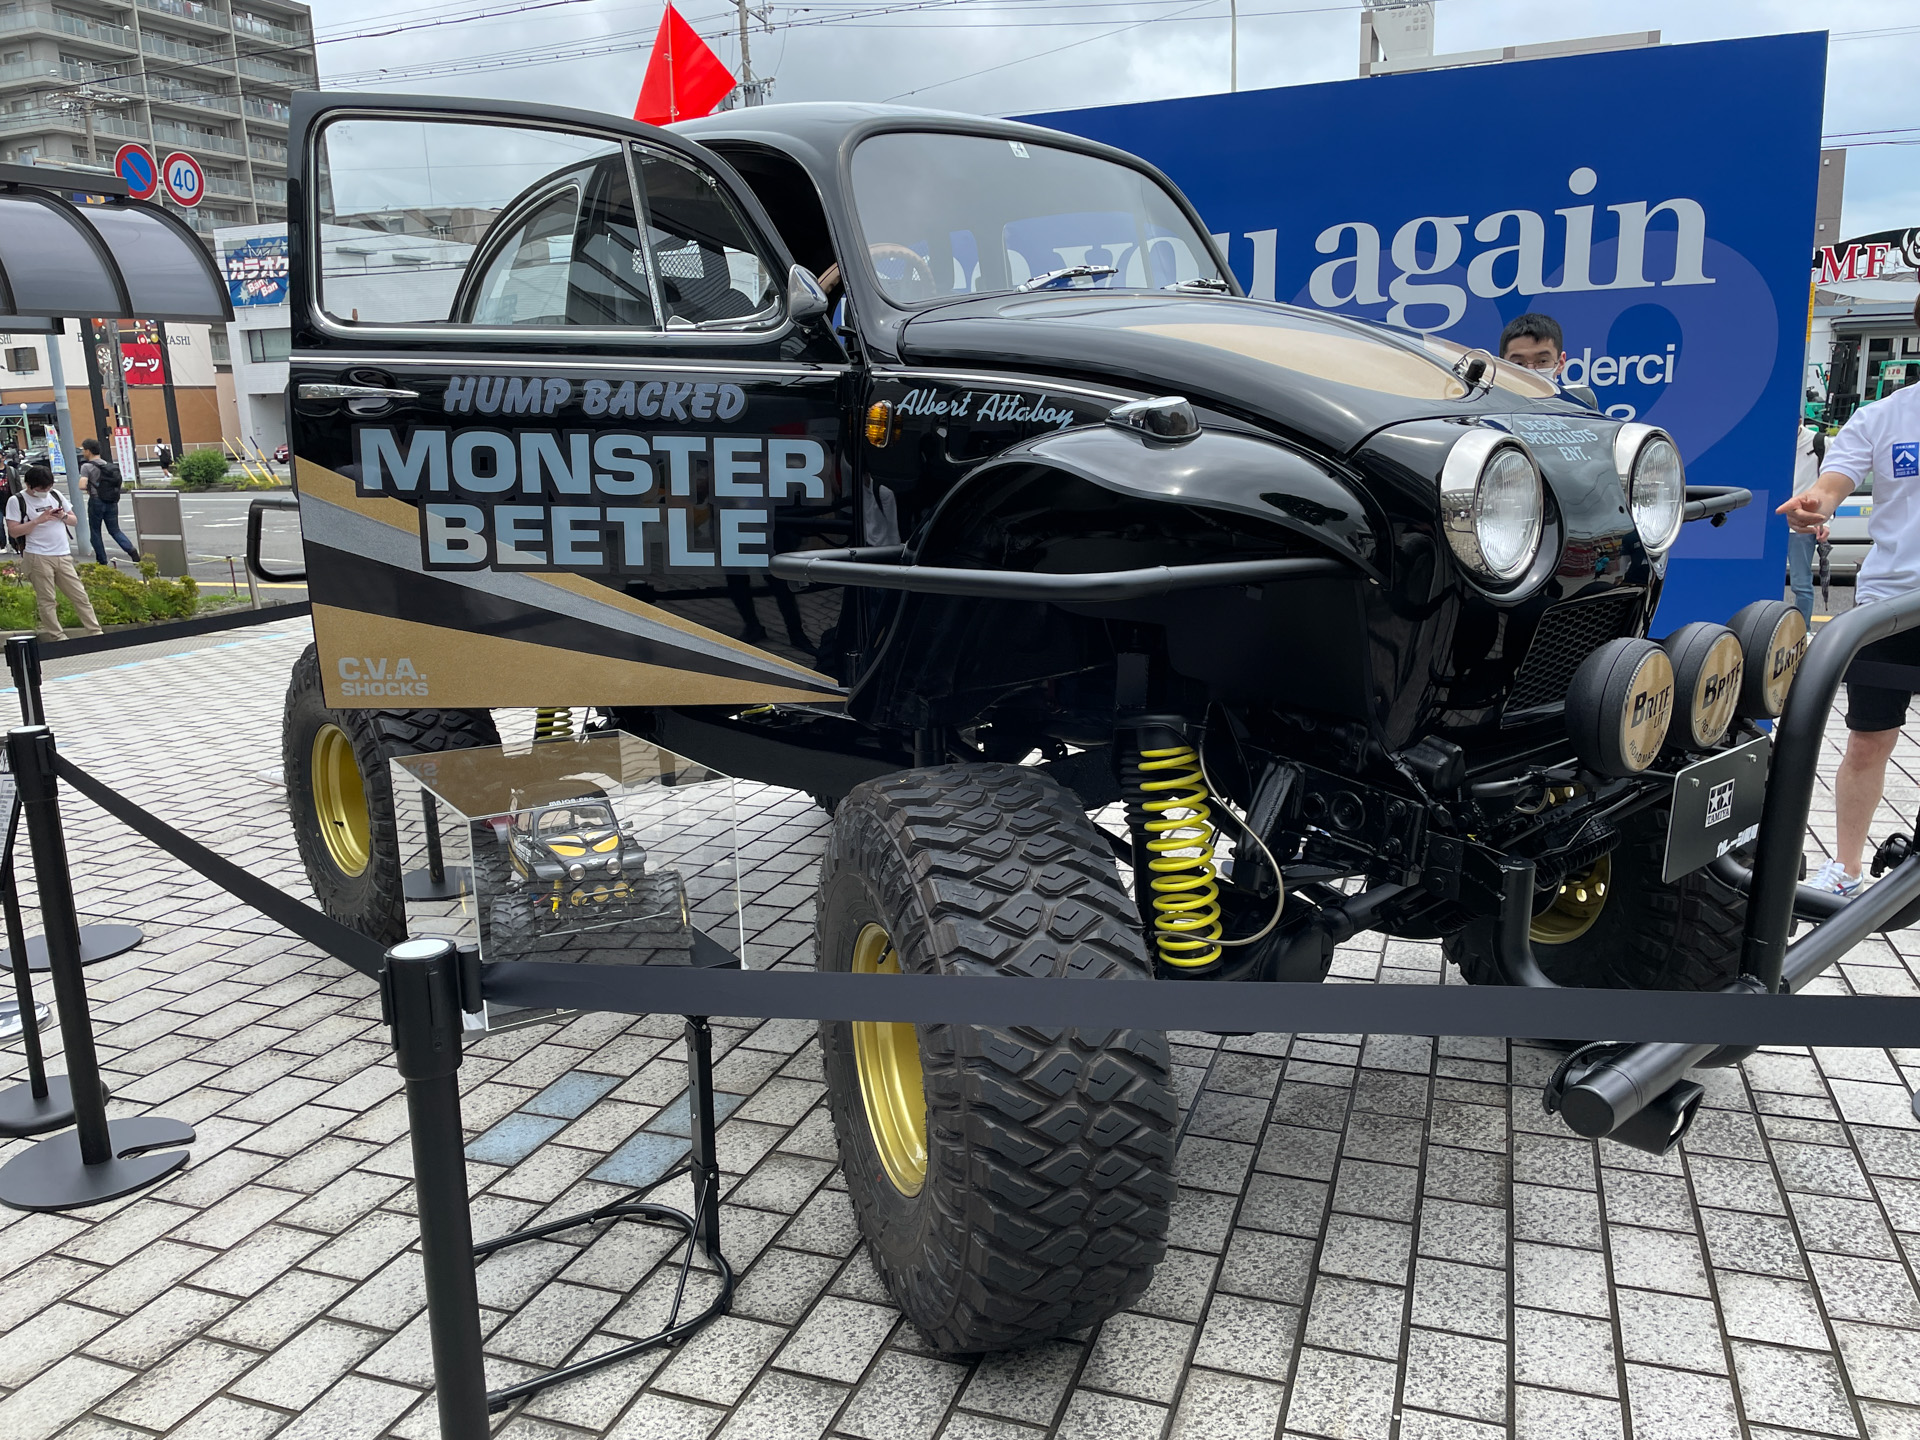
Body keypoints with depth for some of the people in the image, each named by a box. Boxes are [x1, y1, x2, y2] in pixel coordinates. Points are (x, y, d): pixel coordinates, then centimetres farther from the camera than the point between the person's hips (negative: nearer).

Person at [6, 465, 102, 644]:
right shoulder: (17, 501, -2)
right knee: (47, 600, 0)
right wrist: (38, 520, -16)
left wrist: (63, 516, -6)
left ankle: (95, 632, 6)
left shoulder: (55, 495, 10)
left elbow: (74, 520, 16)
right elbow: (13, 531, -9)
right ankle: (57, 636, 4)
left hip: (63, 555, 4)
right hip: (39, 558, -4)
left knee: (80, 595, 3)